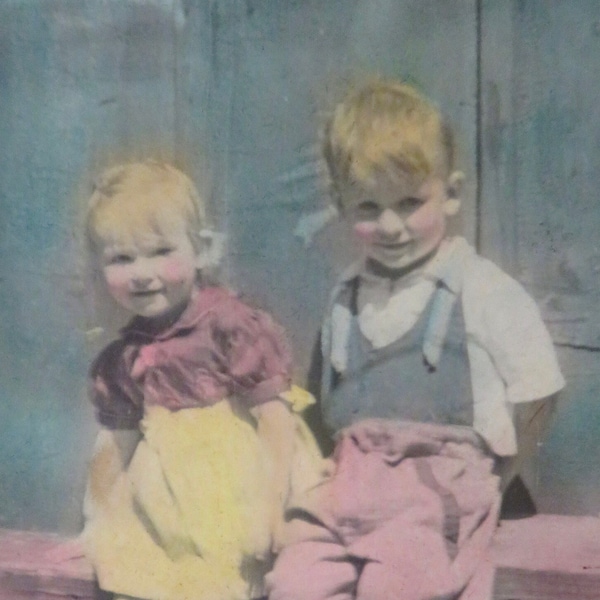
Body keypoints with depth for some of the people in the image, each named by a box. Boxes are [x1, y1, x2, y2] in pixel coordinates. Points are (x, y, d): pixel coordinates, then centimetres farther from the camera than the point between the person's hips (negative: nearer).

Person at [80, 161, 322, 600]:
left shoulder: (230, 326, -13)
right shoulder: (122, 359, 4)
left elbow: (275, 418, -14)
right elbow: (119, 444, 14)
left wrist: (271, 506, -16)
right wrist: (104, 525, 15)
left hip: (238, 485, -5)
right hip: (169, 505, 6)